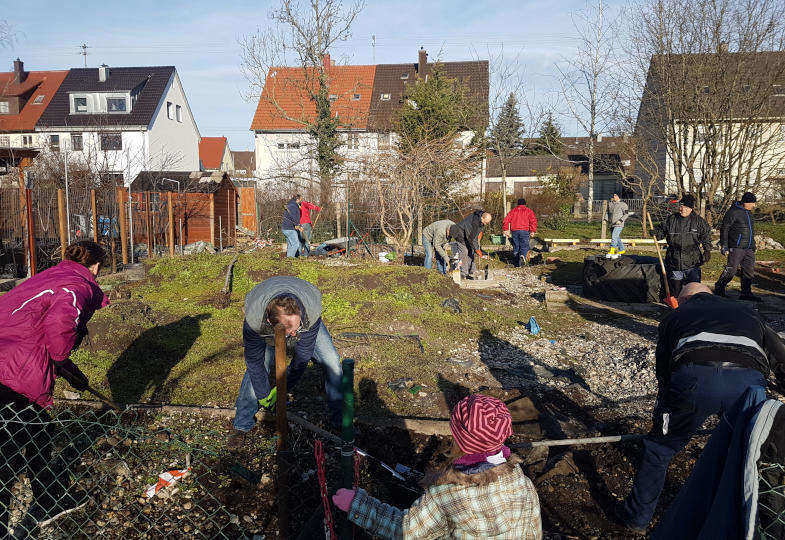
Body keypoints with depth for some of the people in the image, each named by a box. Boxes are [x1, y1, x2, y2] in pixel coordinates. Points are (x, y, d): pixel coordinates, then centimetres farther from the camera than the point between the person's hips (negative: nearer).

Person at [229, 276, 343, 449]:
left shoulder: (312, 310, -43)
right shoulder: (253, 318, -43)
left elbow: (303, 354, -28)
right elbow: (255, 361, -26)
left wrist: (283, 387, -19)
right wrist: (263, 395, -16)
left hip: (308, 325, 0)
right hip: (268, 334, 0)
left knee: (332, 361, -14)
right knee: (255, 369, -15)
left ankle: (339, 420, 4)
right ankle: (241, 426, 7)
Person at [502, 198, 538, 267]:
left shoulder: (513, 211, 18)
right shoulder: (529, 211, 10)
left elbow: (506, 220, 8)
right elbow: (533, 220, -4)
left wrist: (505, 230, 8)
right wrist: (533, 231, -4)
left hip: (514, 231, 3)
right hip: (524, 230, -3)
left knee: (515, 247, 9)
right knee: (524, 246, -4)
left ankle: (516, 264, 12)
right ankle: (523, 255, -35)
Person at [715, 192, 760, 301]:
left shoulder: (748, 212, 17)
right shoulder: (733, 212, -9)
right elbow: (724, 229, -10)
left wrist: (753, 246, 24)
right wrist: (724, 246, -14)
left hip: (749, 248, 8)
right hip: (736, 247, -8)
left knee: (749, 271, 7)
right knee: (731, 270, -9)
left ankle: (746, 293, 14)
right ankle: (719, 288, 8)